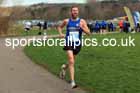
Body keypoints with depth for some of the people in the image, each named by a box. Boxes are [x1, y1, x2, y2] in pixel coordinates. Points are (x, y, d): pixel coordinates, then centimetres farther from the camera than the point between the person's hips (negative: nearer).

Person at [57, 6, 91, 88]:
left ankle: (65, 67, 55)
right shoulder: (66, 21, 1)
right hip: (69, 43, -2)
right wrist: (61, 33, 0)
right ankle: (72, 82, -18)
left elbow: (89, 33, -7)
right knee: (71, 62, -18)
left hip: (77, 44, 2)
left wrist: (82, 27, -23)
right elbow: (60, 27, 20)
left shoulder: (82, 21, -2)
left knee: (72, 62, 20)